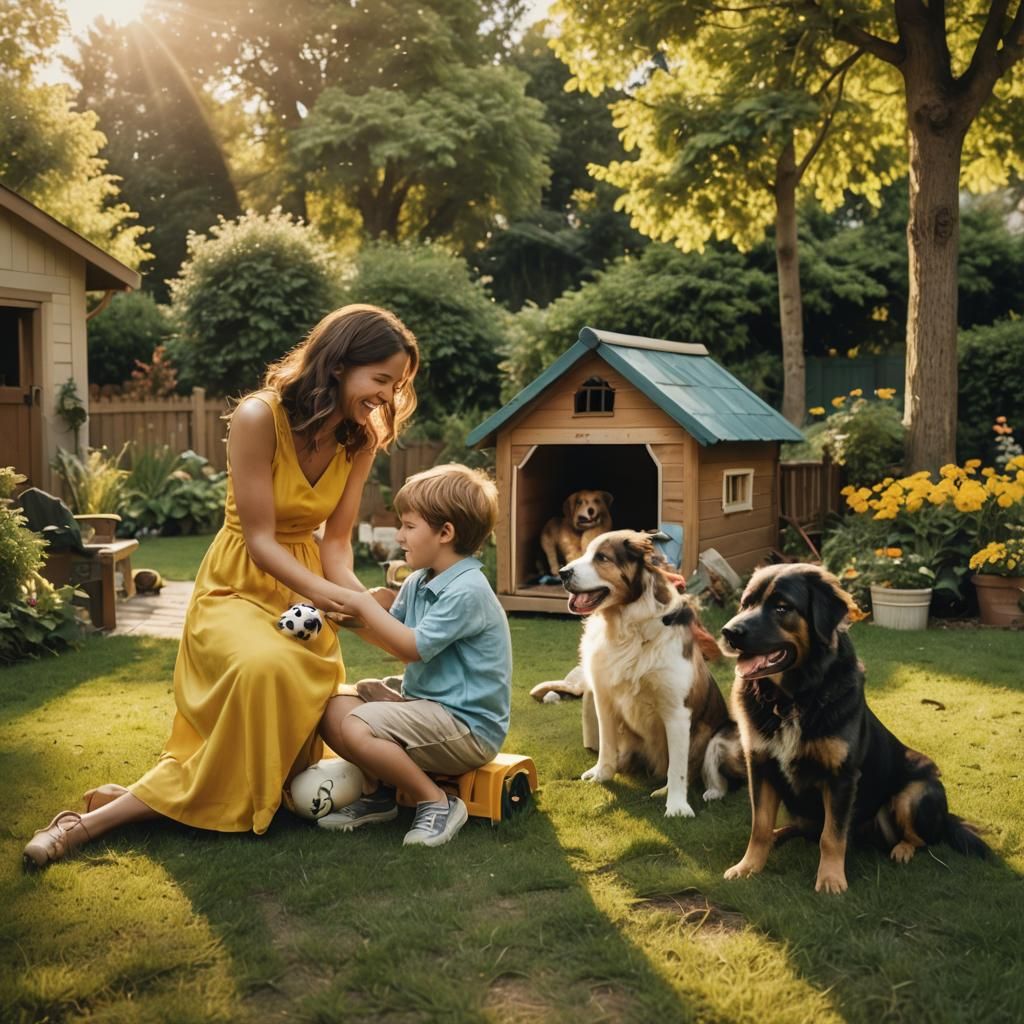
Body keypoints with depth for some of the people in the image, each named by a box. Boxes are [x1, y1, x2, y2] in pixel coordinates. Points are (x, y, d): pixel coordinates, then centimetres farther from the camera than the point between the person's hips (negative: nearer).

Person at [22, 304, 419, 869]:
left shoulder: (361, 439, -4)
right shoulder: (259, 417, -20)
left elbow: (336, 541, -4)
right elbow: (259, 540, -20)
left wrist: (358, 596, -24)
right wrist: (324, 592, -35)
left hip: (306, 587, 6)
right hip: (238, 587, -6)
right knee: (266, 669, -38)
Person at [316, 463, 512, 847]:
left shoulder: (467, 592, -19)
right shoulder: (416, 584, 9)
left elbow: (413, 648, -22)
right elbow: (395, 638, 17)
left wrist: (365, 606, -15)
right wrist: (355, 618, 2)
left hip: (467, 726, -9)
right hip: (423, 702, 9)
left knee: (356, 728, -26)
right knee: (333, 708, 1)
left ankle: (437, 803, -10)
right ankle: (377, 794, 10)